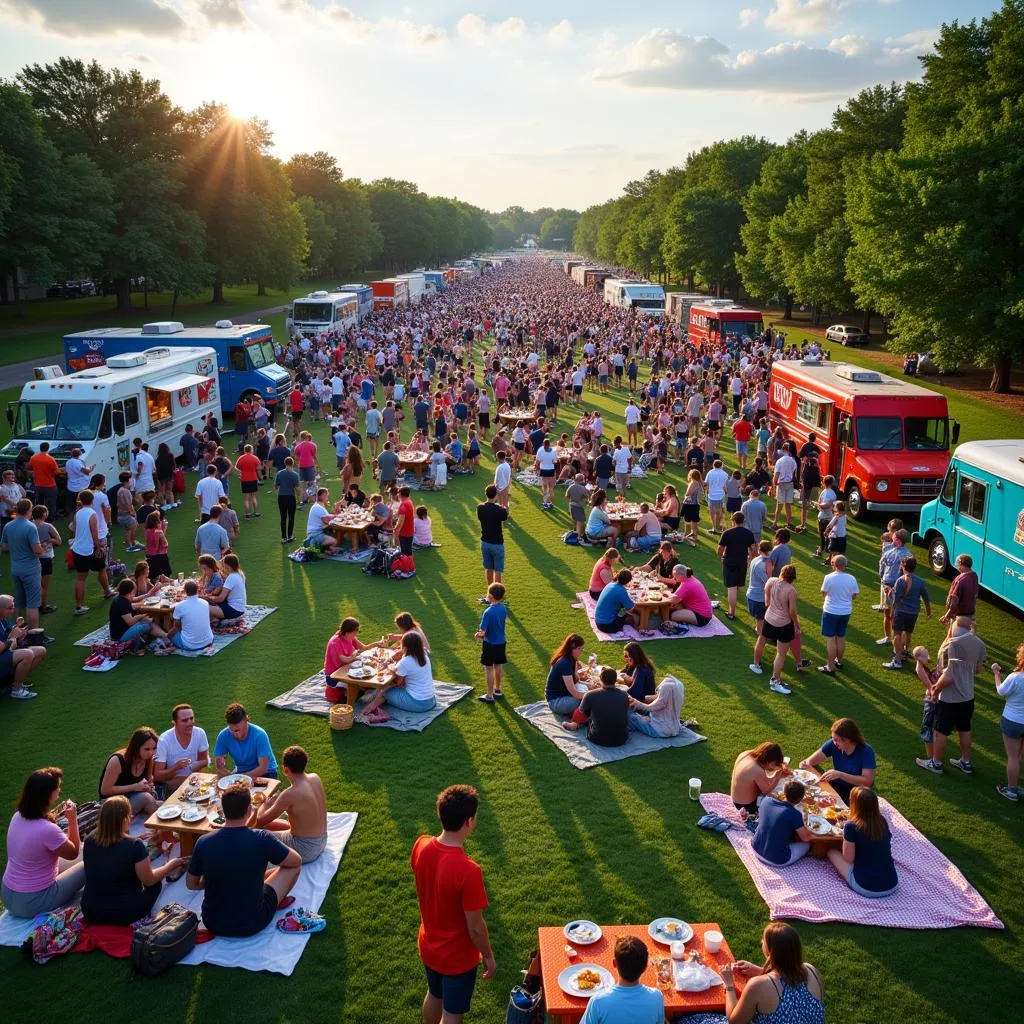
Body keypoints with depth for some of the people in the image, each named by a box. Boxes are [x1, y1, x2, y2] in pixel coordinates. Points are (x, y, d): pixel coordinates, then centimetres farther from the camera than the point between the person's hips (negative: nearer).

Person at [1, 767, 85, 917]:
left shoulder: (17, 817, -5)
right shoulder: (49, 830, -29)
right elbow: (73, 853, -10)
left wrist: (57, 812, 6)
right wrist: (72, 819, -7)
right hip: (32, 903, -8)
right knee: (87, 865, 8)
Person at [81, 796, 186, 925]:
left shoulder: (89, 842, -7)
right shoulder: (134, 845, -22)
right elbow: (149, 880, -10)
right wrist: (171, 865, 6)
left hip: (92, 913, 5)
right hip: (125, 914, -5)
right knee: (156, 882, 21)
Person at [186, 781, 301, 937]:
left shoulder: (204, 842, -16)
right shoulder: (262, 839, -23)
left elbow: (191, 884, 0)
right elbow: (297, 861, -6)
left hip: (212, 924, 4)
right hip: (252, 925, -4)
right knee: (294, 867, 13)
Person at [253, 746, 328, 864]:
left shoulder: (289, 794, -27)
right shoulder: (315, 778, -7)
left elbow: (260, 820, -15)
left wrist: (266, 802, 1)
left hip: (305, 850, -8)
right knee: (269, 824, 22)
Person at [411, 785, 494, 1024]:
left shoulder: (421, 846, -18)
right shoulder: (468, 871, -37)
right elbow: (475, 927, -22)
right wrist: (488, 956, -8)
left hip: (428, 946, 6)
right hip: (457, 957, -6)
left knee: (434, 995, 32)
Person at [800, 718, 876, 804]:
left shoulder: (866, 751, -20)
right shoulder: (833, 744, -11)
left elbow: (868, 781, -25)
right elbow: (811, 760, -7)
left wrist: (840, 775, -33)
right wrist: (806, 763, -31)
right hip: (836, 787, 4)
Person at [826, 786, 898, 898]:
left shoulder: (851, 826, -17)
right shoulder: (882, 821, 0)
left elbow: (848, 859, -7)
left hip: (867, 888, -5)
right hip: (892, 885, 5)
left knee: (832, 852, 15)